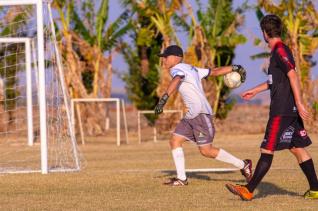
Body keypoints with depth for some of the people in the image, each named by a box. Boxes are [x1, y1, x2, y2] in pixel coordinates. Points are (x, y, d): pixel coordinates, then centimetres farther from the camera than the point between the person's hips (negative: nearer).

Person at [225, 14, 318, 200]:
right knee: (297, 148, 10)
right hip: (290, 111, 10)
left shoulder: (280, 51, -13)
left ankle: (249, 190, -5)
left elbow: (293, 75, -23)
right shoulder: (279, 51, 17)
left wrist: (299, 103, -28)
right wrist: (255, 91, 36)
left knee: (267, 150, -7)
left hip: (282, 111, -10)